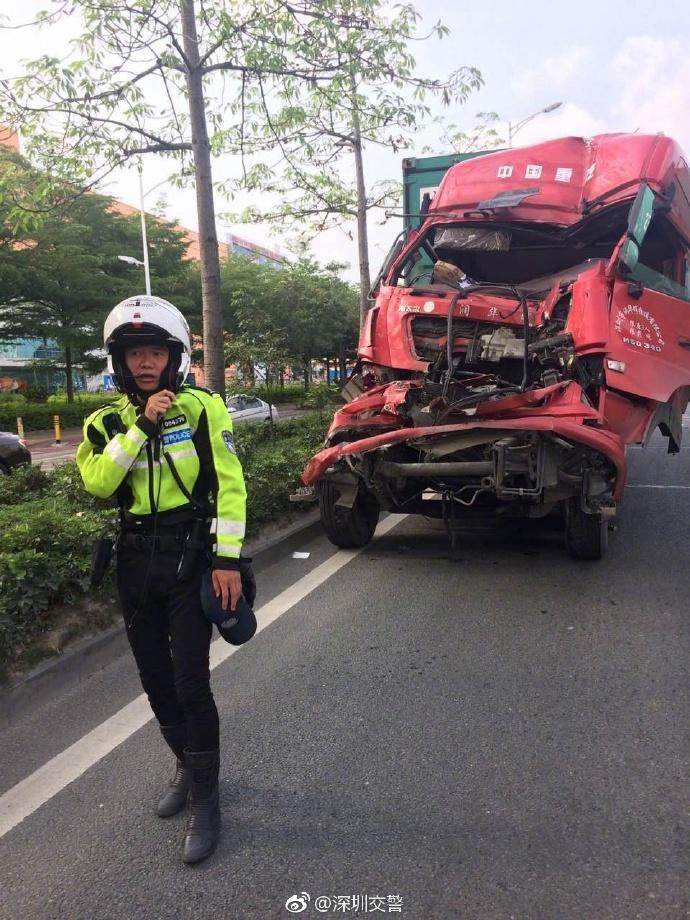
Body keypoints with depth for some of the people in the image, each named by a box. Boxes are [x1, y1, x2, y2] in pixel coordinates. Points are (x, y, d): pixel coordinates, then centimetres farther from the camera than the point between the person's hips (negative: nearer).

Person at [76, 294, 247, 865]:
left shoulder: (203, 407, -6)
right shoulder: (109, 422, 5)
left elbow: (230, 485, -9)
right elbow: (97, 482, -13)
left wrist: (228, 560, -14)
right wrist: (141, 425, -19)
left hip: (189, 555, -4)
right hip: (135, 560, 5)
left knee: (191, 682, -3)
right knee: (155, 679, 15)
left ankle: (205, 800, 16)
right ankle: (187, 765, 39)